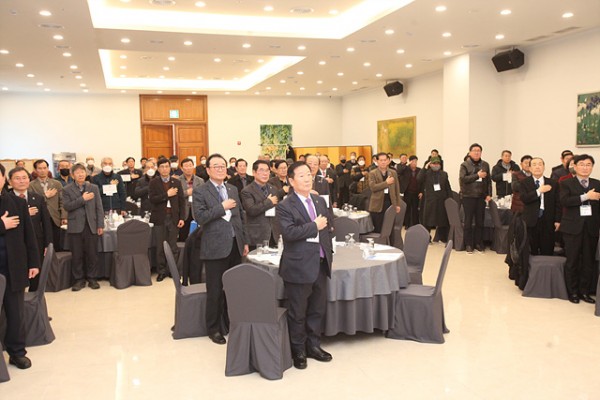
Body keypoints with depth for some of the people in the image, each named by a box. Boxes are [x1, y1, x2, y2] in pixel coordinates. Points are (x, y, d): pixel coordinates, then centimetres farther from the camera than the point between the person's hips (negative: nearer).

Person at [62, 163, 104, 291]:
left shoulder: (94, 188, 9)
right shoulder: (67, 190, 5)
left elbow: (99, 207, 6)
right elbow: (67, 206, -9)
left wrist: (100, 225, 0)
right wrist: (82, 199, -14)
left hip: (91, 226, 1)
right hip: (75, 227, -1)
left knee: (92, 254, 4)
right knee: (77, 255, 3)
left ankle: (92, 278, 15)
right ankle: (79, 279, 14)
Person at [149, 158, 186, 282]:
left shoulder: (177, 182, 8)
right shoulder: (153, 183, 3)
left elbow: (182, 201, 6)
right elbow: (152, 199, -11)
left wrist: (182, 218, -1)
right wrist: (167, 194, -17)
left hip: (173, 217, 1)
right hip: (159, 218, -1)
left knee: (173, 246, 4)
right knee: (160, 247, 4)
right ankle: (161, 271, 14)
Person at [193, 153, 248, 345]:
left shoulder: (233, 189, 13)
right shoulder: (200, 191, -4)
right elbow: (199, 217, -17)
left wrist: (245, 241, 14)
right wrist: (222, 207, -17)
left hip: (235, 245, 5)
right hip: (215, 247, -5)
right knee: (215, 291, 4)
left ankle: (231, 324, 27)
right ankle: (213, 329, 18)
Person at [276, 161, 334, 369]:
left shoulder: (320, 201, 12)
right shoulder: (285, 206, -10)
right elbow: (289, 232, -25)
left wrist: (328, 253, 12)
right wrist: (314, 226, -18)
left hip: (321, 264, 7)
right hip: (299, 266, -6)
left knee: (318, 309, 16)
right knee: (298, 313, 6)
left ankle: (313, 345, 33)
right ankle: (298, 351, 23)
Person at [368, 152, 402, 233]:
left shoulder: (393, 173, 10)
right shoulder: (372, 173, -2)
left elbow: (397, 189, 12)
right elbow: (372, 187, -17)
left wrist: (398, 204, 8)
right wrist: (386, 182, -18)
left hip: (390, 203, 3)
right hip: (378, 205, -3)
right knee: (378, 229, 3)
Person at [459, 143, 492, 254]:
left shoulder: (485, 165, 10)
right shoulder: (465, 165, -1)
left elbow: (488, 181, 10)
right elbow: (462, 179, -14)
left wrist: (489, 194, 1)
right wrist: (477, 175, -16)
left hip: (481, 196, 3)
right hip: (468, 196, -3)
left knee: (480, 221, 7)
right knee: (468, 221, 2)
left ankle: (478, 243, 17)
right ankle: (468, 244, 9)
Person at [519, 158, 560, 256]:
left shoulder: (553, 183, 8)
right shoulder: (524, 183, 4)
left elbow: (557, 203, 7)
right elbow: (523, 198, -11)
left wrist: (557, 220, 1)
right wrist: (539, 191, -17)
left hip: (548, 222, 1)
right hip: (530, 222, -1)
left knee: (547, 251, 3)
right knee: (531, 252, 4)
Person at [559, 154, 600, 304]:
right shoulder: (567, 183, 2)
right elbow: (564, 201, -14)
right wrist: (586, 197, -19)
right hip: (573, 227, -3)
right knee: (572, 261, 3)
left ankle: (584, 292, 18)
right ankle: (573, 292, 14)